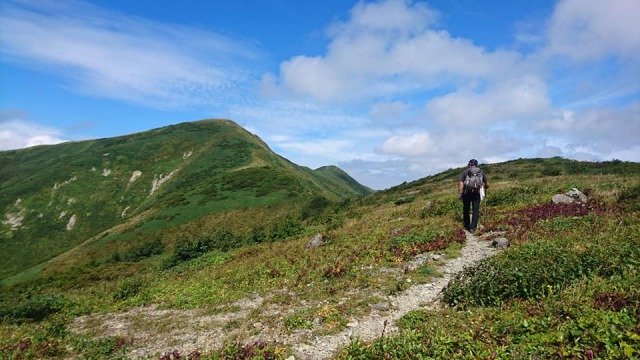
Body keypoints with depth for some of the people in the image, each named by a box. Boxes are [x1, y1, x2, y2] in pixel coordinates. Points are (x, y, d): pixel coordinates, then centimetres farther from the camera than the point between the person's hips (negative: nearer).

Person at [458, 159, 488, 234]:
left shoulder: (464, 172, 6)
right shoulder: (481, 172, 14)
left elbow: (461, 183, -8)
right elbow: (487, 184, 19)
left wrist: (459, 193, -11)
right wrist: (484, 188, 40)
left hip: (467, 192, -1)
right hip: (477, 193, 1)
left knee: (466, 210, 13)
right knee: (475, 211, 4)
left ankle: (467, 226, 23)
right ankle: (472, 228, -3)